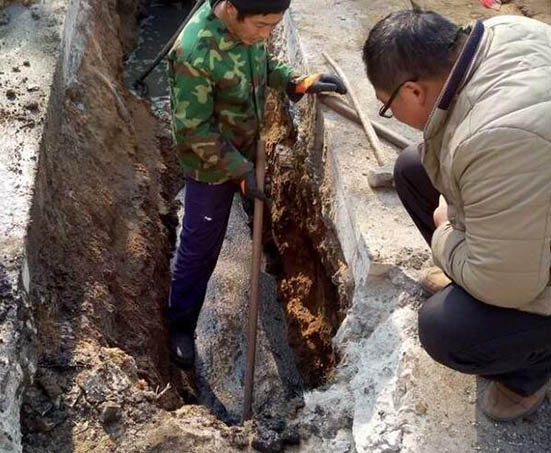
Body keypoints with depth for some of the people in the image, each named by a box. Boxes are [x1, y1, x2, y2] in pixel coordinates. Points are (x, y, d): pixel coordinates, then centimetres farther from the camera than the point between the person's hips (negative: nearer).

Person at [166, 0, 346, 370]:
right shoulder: (194, 53, -35)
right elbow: (194, 130, -26)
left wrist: (297, 82, -9)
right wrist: (240, 170, -24)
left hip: (251, 148, 7)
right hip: (211, 165, -6)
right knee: (200, 248, 8)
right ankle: (181, 325, 28)